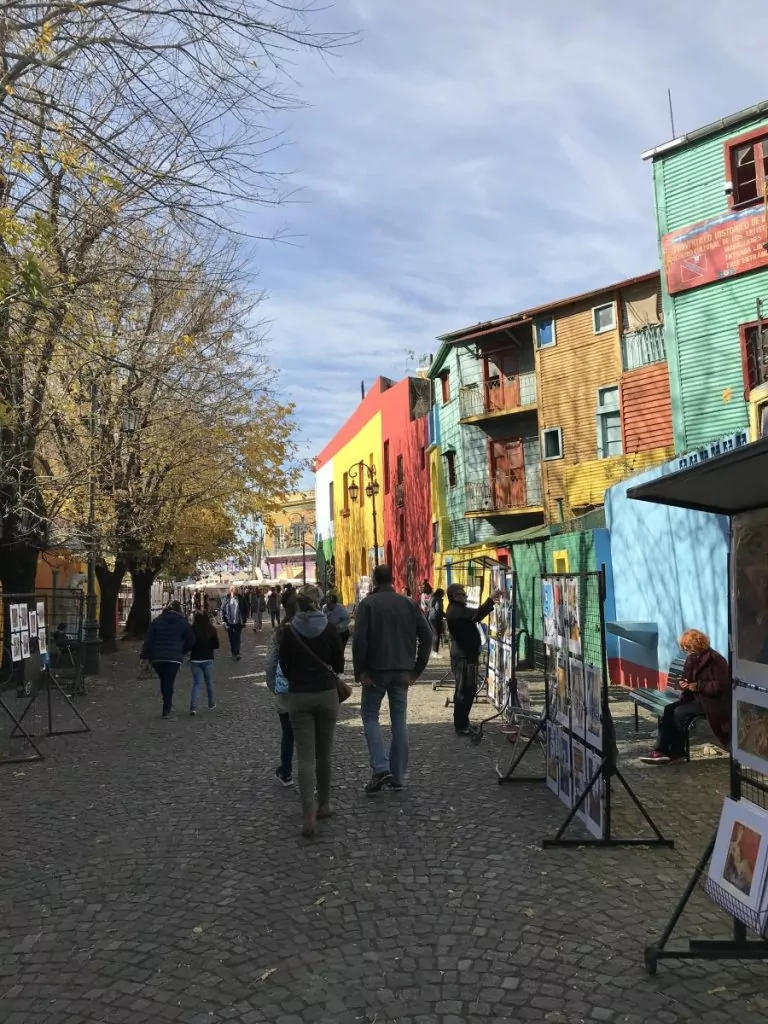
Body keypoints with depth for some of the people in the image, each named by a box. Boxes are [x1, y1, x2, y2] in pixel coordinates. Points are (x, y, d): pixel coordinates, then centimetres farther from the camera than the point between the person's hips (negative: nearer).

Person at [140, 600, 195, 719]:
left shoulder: (156, 621, 5)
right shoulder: (183, 623, 3)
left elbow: (148, 639, 1)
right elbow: (191, 640, 6)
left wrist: (144, 655, 3)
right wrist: (183, 652, 18)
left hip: (157, 657, 2)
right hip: (174, 657, -2)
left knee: (163, 682, 17)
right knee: (169, 683, 2)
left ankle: (168, 706, 24)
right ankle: (166, 710, 0)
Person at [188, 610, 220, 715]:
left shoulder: (192, 630, -10)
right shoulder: (211, 629, -8)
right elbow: (216, 645, -1)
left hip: (195, 660, 0)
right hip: (208, 659, 0)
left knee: (196, 683, 6)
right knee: (209, 682, 17)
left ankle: (193, 706, -10)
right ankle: (211, 704, 30)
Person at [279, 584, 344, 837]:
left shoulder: (288, 631, -6)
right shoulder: (330, 629, -6)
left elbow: (284, 667, 3)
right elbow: (339, 665, 3)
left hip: (299, 696, -1)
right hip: (327, 694, 1)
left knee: (305, 756, -1)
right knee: (324, 754, 15)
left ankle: (308, 814, -12)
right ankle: (323, 805, 26)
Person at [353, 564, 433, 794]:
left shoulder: (368, 603, -5)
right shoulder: (409, 603, 7)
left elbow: (359, 639, -14)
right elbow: (426, 635, 3)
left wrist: (360, 671, -7)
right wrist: (417, 669, 5)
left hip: (376, 669, -3)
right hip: (402, 671, 4)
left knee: (370, 715, 9)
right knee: (399, 720, 10)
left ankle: (380, 768, -7)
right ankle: (398, 777, 13)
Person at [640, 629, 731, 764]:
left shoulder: (715, 659, -16)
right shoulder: (692, 659, 8)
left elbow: (720, 685, -21)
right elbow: (688, 679, 17)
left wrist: (698, 686, -24)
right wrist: (684, 684, -7)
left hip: (712, 701, -8)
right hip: (695, 697, 8)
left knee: (680, 712, -23)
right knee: (668, 710, -13)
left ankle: (677, 752, -7)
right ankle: (661, 749, -17)